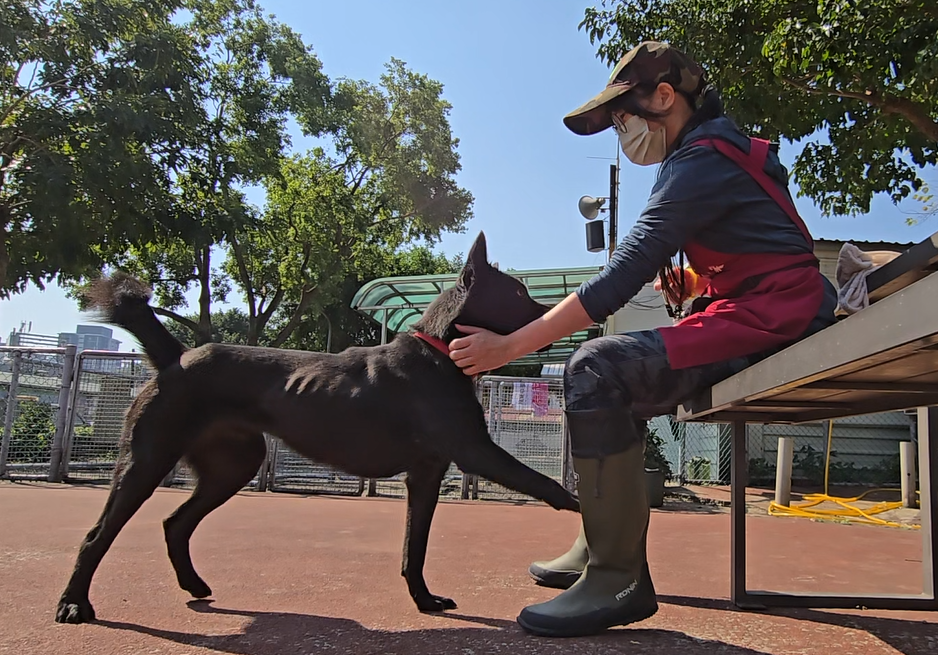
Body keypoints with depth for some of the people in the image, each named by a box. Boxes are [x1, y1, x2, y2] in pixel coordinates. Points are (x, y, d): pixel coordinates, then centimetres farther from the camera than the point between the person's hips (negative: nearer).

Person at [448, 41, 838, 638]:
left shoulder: (701, 160, -14)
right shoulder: (719, 148, 19)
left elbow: (620, 279, -22)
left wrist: (508, 346, -21)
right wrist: (671, 266, 7)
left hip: (766, 321, -11)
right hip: (750, 318, 11)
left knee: (596, 368, -25)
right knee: (617, 391, 15)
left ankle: (616, 578, -20)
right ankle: (601, 548, 14)